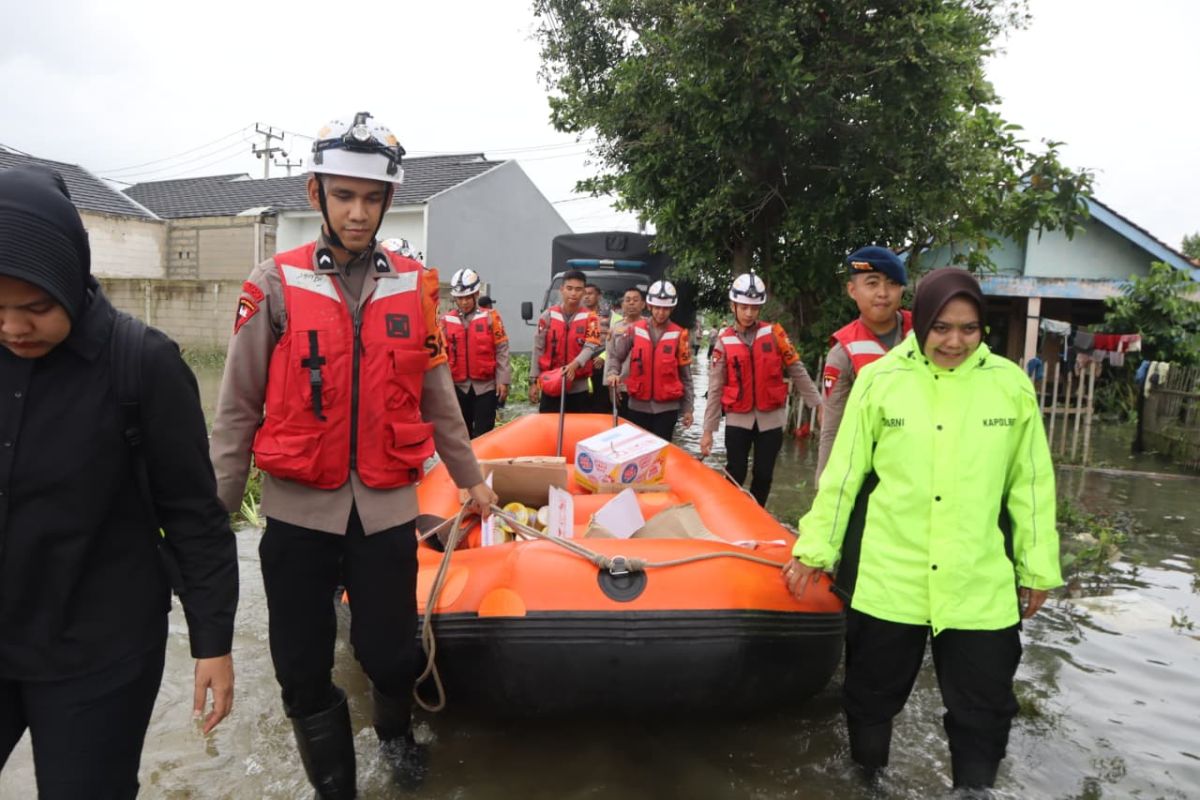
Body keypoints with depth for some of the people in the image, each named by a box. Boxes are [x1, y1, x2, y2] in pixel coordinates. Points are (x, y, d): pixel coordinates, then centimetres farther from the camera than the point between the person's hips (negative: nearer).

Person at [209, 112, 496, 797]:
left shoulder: (415, 287, 2)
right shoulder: (276, 285, -4)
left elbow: (437, 398, 11)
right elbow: (238, 409, -1)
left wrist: (471, 477, 16)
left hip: (388, 508, 1)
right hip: (298, 512, 0)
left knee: (393, 655, 8)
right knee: (304, 670, 8)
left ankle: (396, 733, 42)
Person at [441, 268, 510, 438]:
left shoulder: (490, 317, -1)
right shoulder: (447, 321, 4)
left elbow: (502, 350, -2)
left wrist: (503, 381, -7)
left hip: (486, 385, -2)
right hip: (458, 386, 3)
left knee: (483, 435, 0)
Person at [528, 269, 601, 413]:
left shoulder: (590, 318, 2)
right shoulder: (548, 315, 4)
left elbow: (590, 347, -12)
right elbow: (538, 350, 3)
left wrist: (575, 365, -31)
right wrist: (533, 381, -2)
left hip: (579, 387, 0)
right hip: (550, 386, 0)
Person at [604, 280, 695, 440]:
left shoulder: (679, 335, -2)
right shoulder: (635, 330, 1)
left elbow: (685, 374, 1)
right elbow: (615, 354, 10)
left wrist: (688, 408, 1)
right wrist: (612, 373, -11)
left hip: (667, 407, -2)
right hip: (638, 405, 2)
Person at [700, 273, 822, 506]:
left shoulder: (775, 333, -1)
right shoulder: (724, 342, -2)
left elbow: (797, 371, 4)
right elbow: (715, 389, -1)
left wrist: (819, 404, 2)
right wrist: (708, 430, -3)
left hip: (770, 419, 1)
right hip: (738, 419, -1)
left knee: (764, 476, 8)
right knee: (735, 476, 3)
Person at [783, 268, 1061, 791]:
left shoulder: (1011, 384, -1)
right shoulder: (879, 380, -4)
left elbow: (1031, 484, 6)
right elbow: (842, 475, 1)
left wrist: (1038, 567, 8)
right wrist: (814, 548, 3)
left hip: (980, 586, 1)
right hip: (886, 580, 0)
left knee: (983, 713, 10)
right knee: (871, 700, 16)